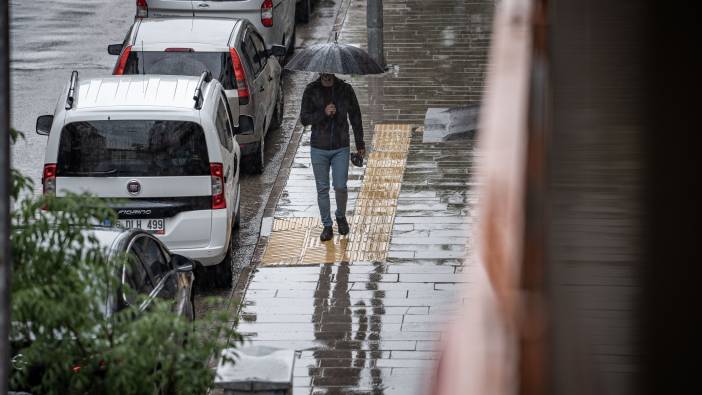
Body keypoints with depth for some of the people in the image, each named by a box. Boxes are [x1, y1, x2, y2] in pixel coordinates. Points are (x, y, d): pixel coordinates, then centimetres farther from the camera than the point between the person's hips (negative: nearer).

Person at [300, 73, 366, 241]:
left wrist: (360, 143, 12)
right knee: (322, 189, 4)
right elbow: (304, 119, -7)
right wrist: (323, 113, -23)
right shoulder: (311, 91, -2)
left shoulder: (345, 90, 0)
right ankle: (327, 226, 14)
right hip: (319, 149, 0)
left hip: (341, 148, 0)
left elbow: (355, 117, 9)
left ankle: (341, 216, 23)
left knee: (340, 187, -5)